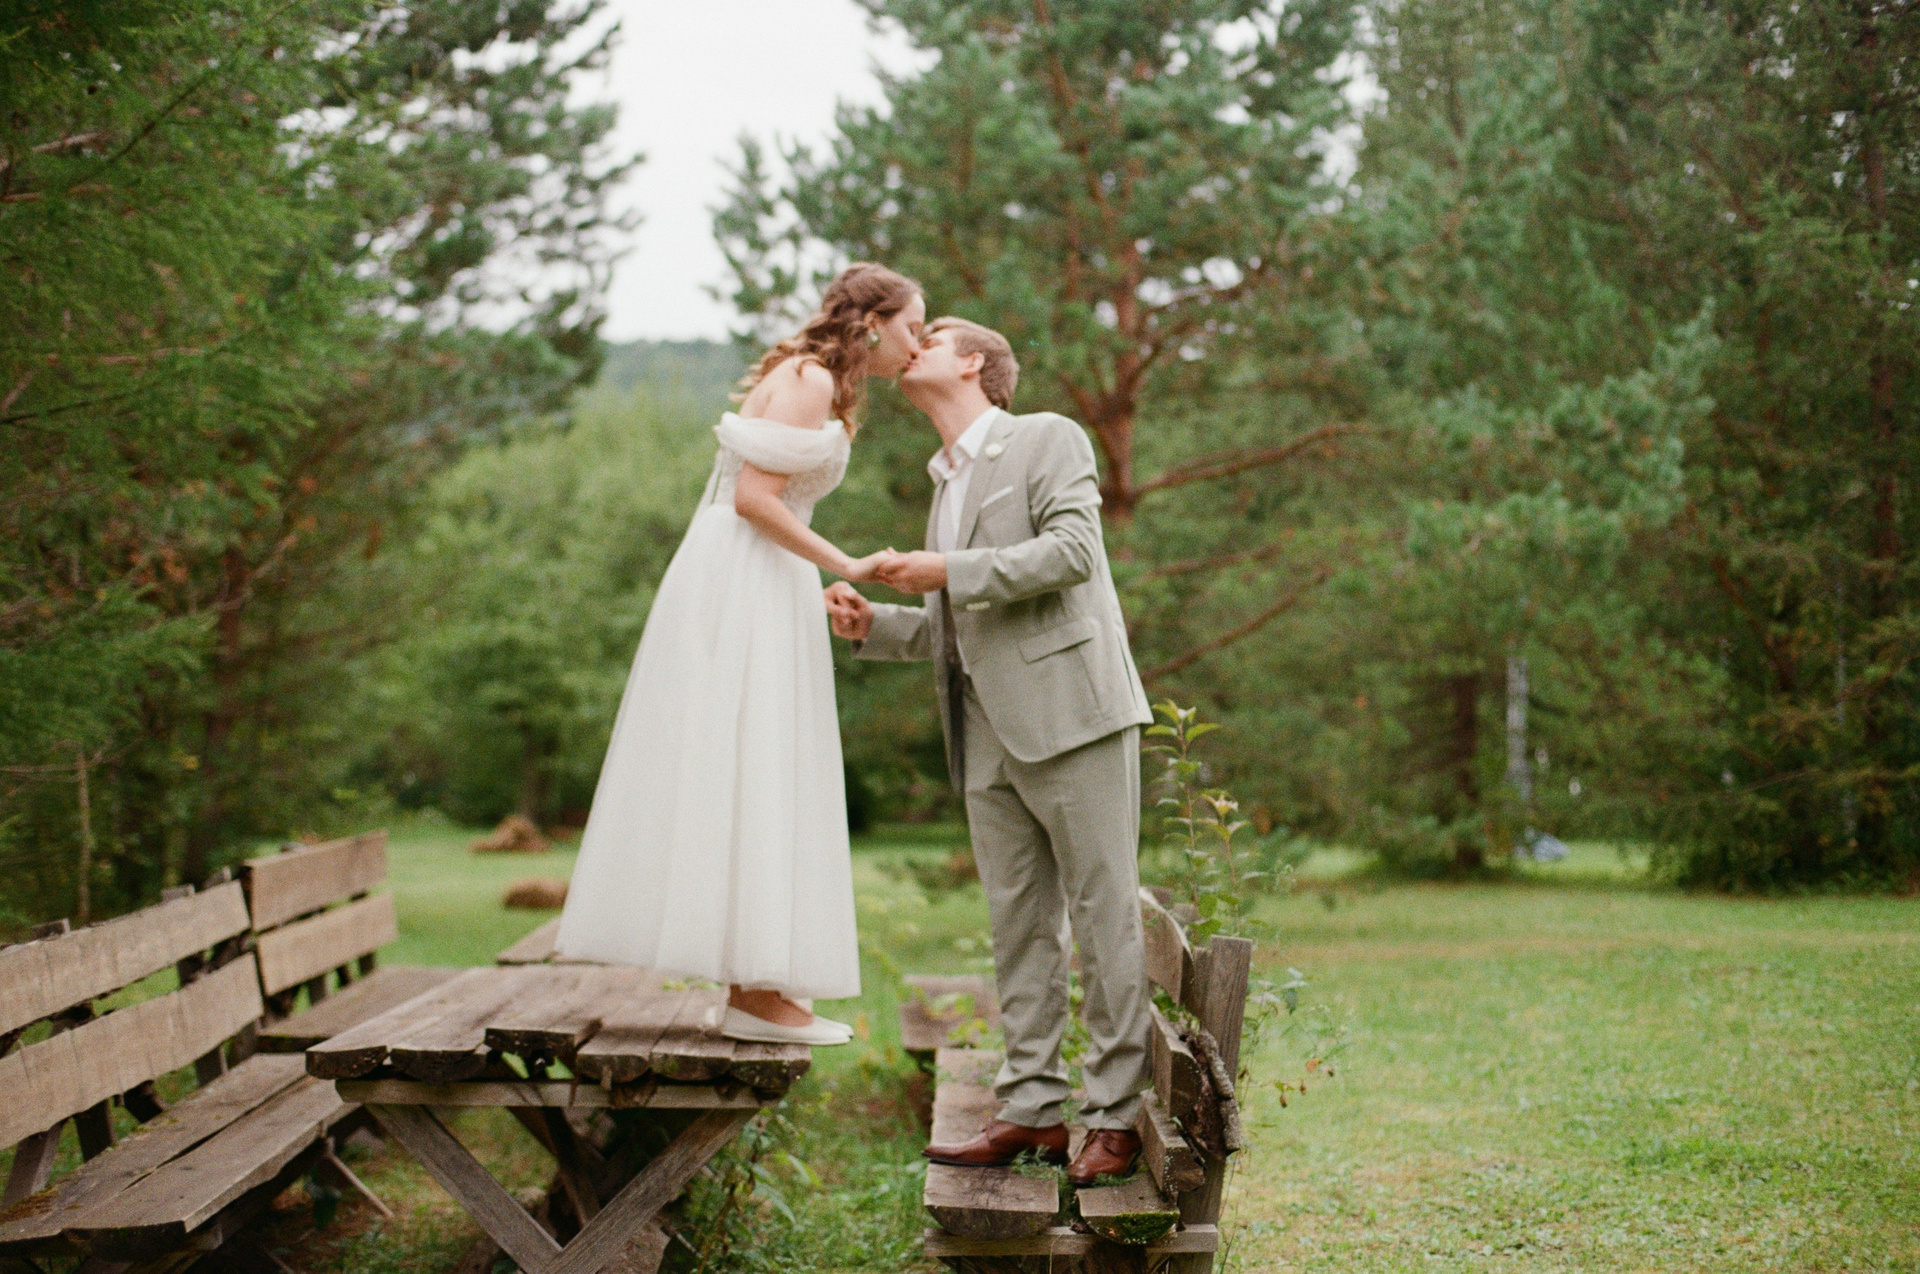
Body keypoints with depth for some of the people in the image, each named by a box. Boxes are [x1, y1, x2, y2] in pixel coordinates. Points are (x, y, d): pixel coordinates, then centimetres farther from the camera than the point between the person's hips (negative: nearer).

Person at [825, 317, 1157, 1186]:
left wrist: (949, 571, -15)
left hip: (1070, 715, -8)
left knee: (1102, 912, -3)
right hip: (988, 734, 8)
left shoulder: (1047, 439, 1)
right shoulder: (948, 482, 24)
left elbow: (1073, 549, -14)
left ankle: (1116, 1116, 2)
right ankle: (1031, 1107, 14)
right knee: (1018, 922, 8)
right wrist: (872, 625, 8)